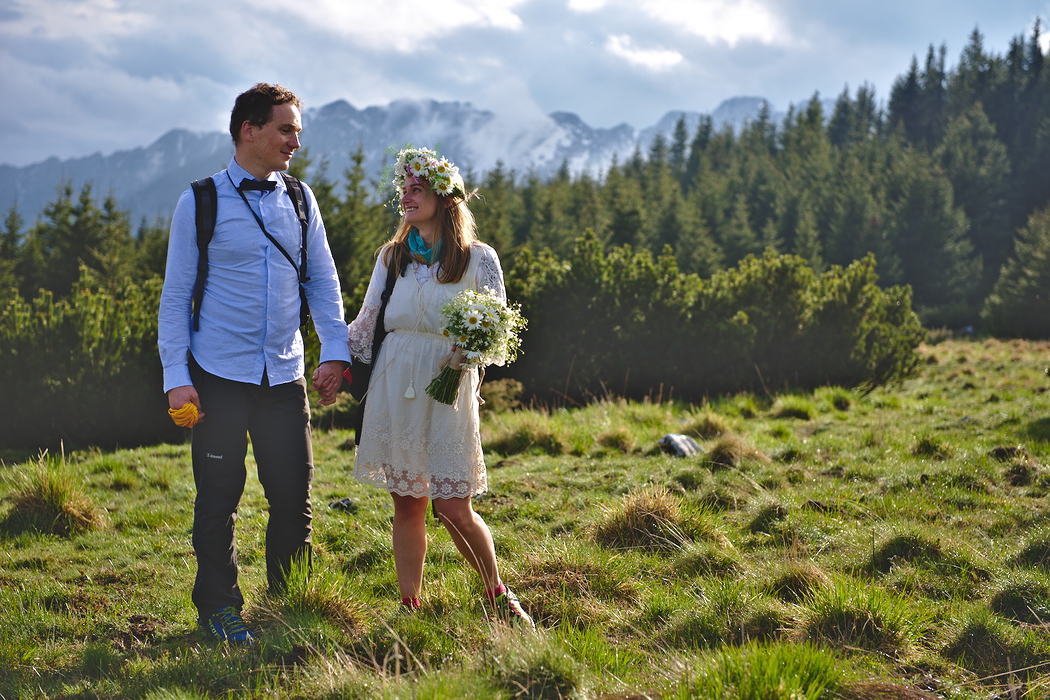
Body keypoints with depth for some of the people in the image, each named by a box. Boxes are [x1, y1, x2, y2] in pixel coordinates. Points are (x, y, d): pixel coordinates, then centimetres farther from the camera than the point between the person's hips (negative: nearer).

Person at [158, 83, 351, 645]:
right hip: (219, 376, -3)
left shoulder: (300, 200, 8)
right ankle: (218, 608, 16)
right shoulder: (200, 203, -3)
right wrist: (176, 377, -8)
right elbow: (176, 295, -2)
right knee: (219, 495, 3)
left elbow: (322, 281, 11)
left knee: (294, 492, 4)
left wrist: (335, 351, 0)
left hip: (284, 374, 3)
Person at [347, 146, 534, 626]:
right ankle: (409, 609, 16)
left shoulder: (477, 259, 0)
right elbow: (367, 322, 16)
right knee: (406, 505, 6)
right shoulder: (391, 256, 11)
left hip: (447, 393, -3)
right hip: (393, 392, 3)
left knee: (453, 509, -7)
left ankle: (498, 595, 15)